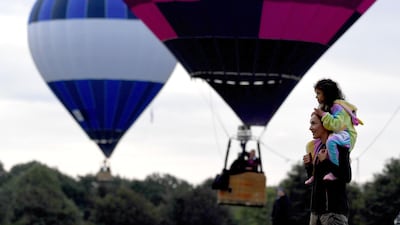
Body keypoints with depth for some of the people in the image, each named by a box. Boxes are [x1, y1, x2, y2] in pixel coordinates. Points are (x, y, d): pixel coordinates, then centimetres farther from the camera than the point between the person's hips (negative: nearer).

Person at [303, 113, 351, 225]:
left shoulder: (339, 146, -8)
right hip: (317, 209, 8)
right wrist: (308, 165, 4)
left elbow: (347, 177, -17)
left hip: (334, 208, -8)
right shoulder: (318, 147, 15)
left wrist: (325, 162, -16)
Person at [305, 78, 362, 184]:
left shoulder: (337, 107, -16)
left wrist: (323, 115, -25)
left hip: (346, 137, -11)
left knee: (331, 141, -44)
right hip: (334, 136, 11)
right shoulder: (326, 106, 16)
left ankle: (336, 171, -35)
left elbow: (336, 125, -31)